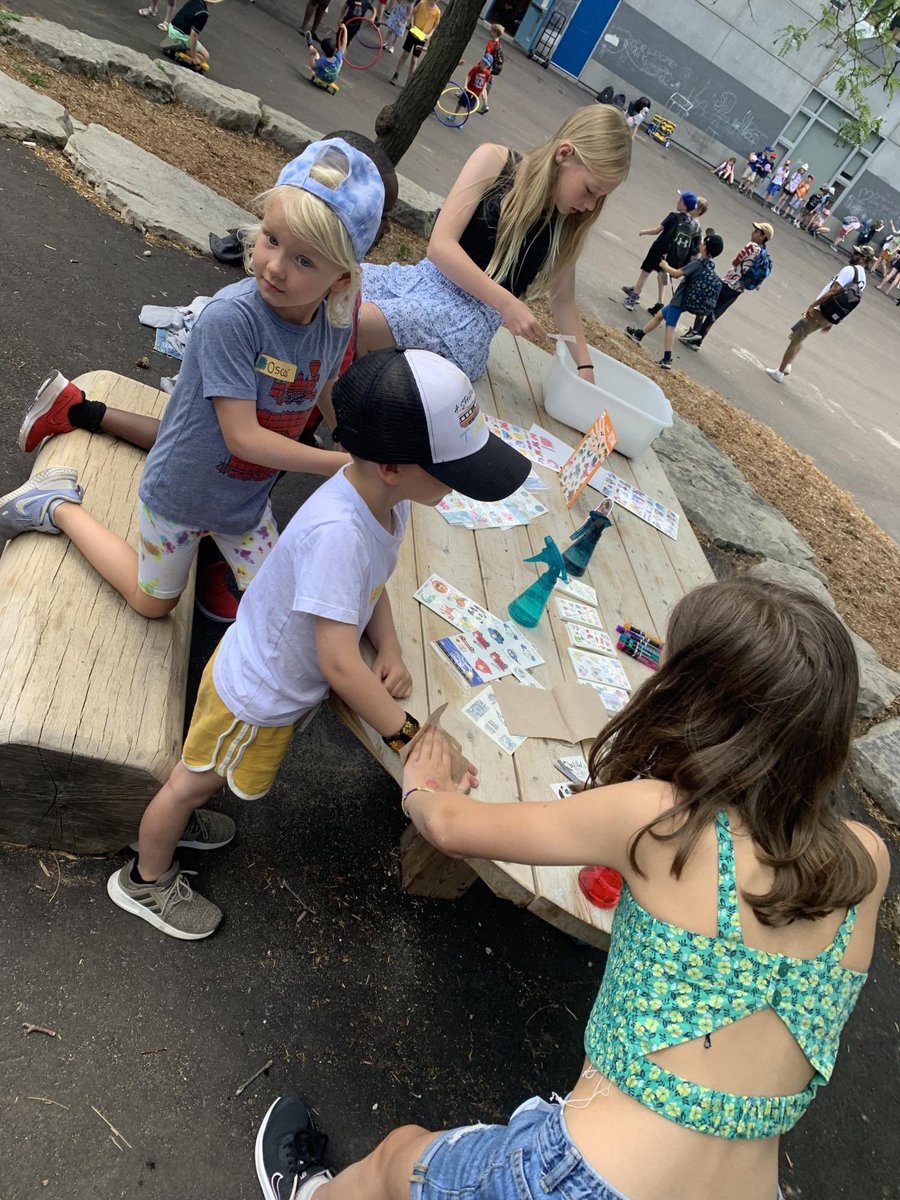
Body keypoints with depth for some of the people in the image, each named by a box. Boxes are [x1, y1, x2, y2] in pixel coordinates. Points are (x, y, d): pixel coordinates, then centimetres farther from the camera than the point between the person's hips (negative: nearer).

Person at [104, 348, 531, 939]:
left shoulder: (387, 497, -15)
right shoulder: (337, 532, -42)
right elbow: (340, 665, -39)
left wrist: (390, 652, -9)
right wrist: (411, 737, -29)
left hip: (291, 682, 7)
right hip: (255, 695, -7)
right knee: (196, 779, 20)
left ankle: (177, 819, 62)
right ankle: (146, 879, 48)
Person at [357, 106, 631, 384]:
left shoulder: (570, 224, 5)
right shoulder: (495, 160, -2)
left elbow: (563, 300, 17)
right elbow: (440, 245, -10)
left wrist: (585, 366, 6)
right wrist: (506, 303, -18)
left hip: (473, 315, -1)